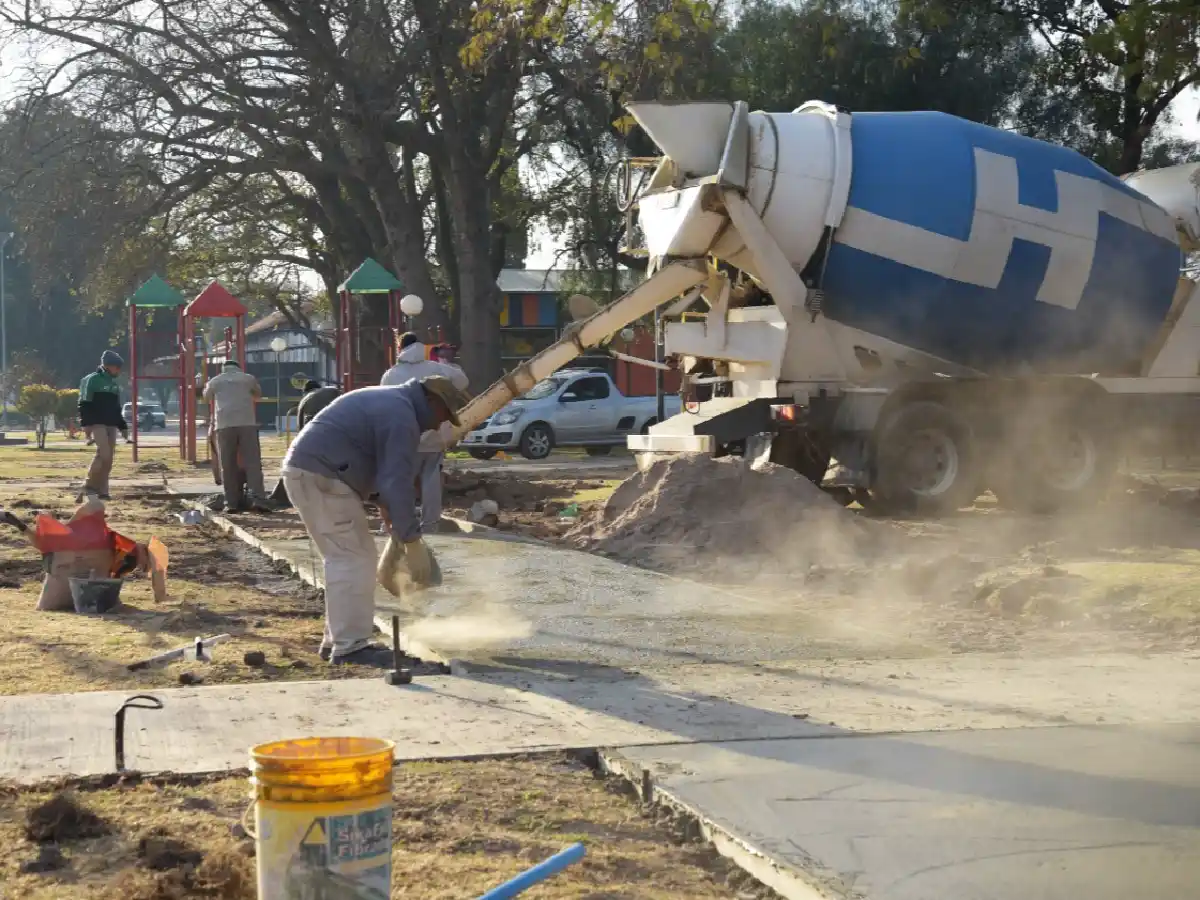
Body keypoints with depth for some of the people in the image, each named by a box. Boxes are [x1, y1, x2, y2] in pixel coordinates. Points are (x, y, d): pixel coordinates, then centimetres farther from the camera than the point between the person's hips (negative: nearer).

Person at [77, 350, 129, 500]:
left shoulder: (114, 384, 18)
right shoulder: (92, 380, -5)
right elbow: (84, 405, -10)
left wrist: (123, 426, 23)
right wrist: (86, 424, -17)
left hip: (111, 425, 8)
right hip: (97, 424, -8)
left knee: (109, 457, 3)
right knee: (104, 453, -19)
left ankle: (101, 490, 7)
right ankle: (90, 484, -7)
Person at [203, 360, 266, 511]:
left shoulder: (214, 381, 18)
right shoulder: (248, 378, 17)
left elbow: (207, 397, 38)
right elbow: (258, 394, 37)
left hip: (224, 425, 0)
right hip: (247, 423, 0)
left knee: (228, 465, 3)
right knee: (252, 462, -3)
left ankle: (231, 502, 0)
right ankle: (258, 497, -17)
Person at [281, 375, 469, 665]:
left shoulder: (389, 402, 20)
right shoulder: (401, 417, -13)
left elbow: (387, 474, 27)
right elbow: (397, 482, -18)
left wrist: (389, 512, 22)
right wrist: (412, 542, -15)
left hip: (307, 471, 11)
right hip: (321, 477, -11)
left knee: (347, 558, 15)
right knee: (353, 559, -9)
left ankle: (337, 639, 19)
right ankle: (350, 646, -9)